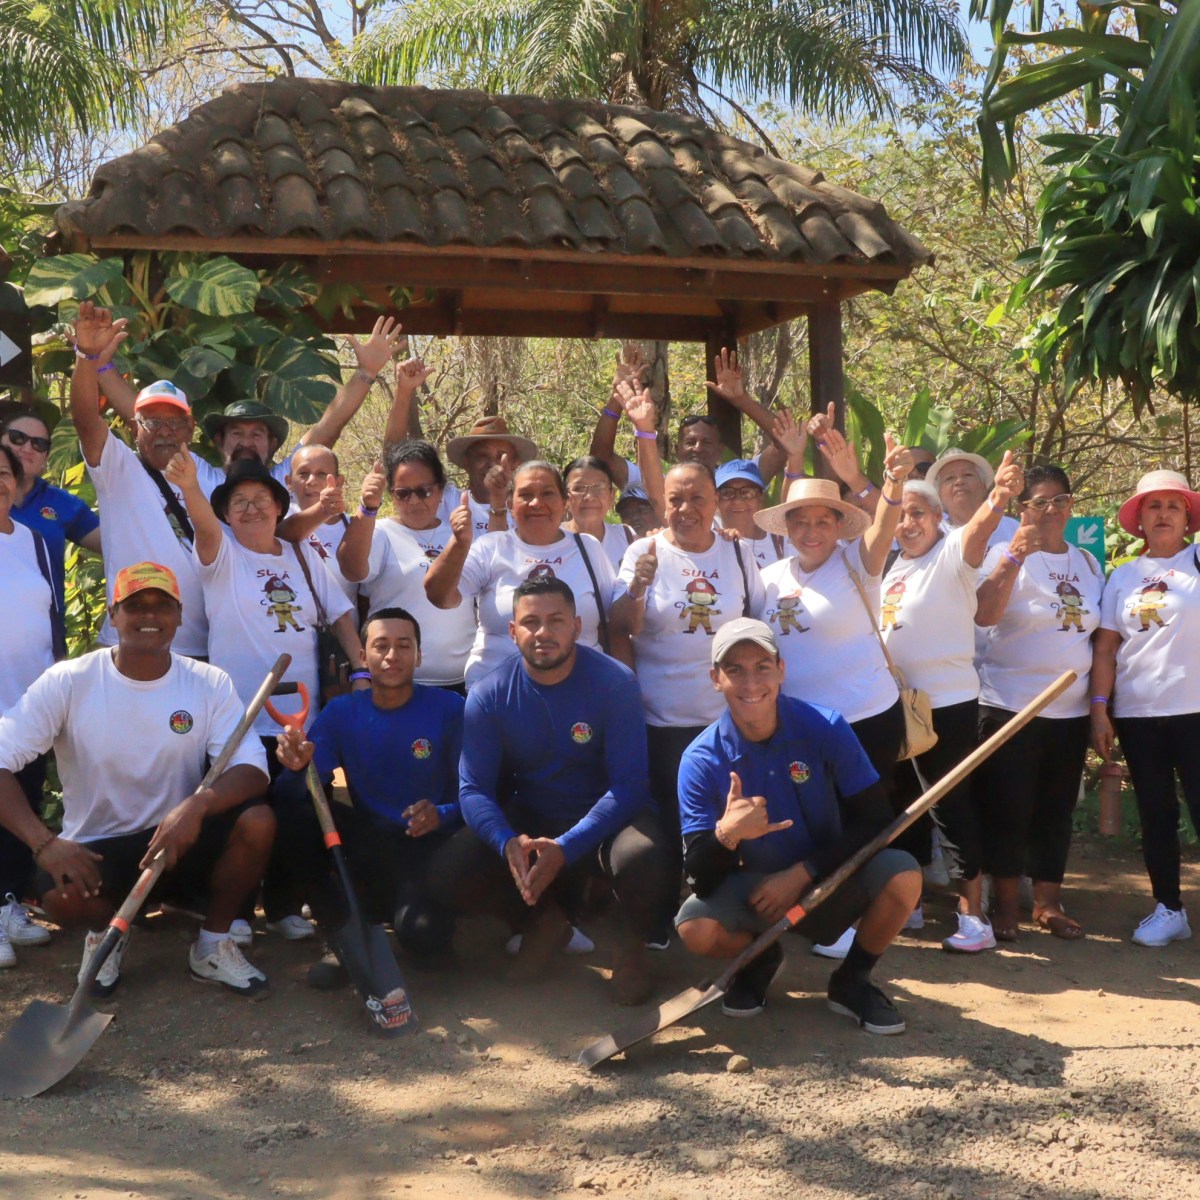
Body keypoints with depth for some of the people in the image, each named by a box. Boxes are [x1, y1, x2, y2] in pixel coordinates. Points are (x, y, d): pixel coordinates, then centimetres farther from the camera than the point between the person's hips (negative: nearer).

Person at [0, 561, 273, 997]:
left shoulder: (210, 683, -7)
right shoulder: (67, 682, -12)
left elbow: (253, 769, -15)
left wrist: (199, 803, -37)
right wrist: (43, 842, -30)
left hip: (179, 839, 2)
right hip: (96, 849, -2)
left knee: (257, 821, -26)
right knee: (62, 897, -35)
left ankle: (213, 944, 0)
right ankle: (107, 930, 6)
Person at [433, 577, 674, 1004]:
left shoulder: (615, 683, -17)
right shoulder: (489, 695, -10)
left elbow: (628, 785, -20)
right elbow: (473, 789, -11)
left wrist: (566, 849, -33)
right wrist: (507, 842, -33)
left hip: (604, 817, -3)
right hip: (527, 819, 3)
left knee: (642, 858, -36)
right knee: (450, 873, -21)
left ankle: (632, 945, 1)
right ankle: (545, 920, 10)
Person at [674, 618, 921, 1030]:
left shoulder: (826, 729, -16)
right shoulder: (702, 760, -16)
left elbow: (874, 820, -14)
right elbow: (701, 878, -20)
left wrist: (802, 873, -21)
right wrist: (725, 835, -43)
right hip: (755, 889, 0)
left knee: (903, 876, -29)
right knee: (695, 927, -29)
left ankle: (852, 980, 2)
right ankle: (761, 958, 10)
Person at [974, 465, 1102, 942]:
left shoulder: (1088, 563, 10)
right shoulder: (1006, 555, -5)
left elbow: (1101, 635, 16)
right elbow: (983, 615, -22)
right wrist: (1016, 553, -27)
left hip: (1070, 711, 5)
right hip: (1010, 706, -5)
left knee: (1056, 809, 11)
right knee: (1008, 808, 0)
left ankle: (1048, 902, 22)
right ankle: (1004, 904, 12)